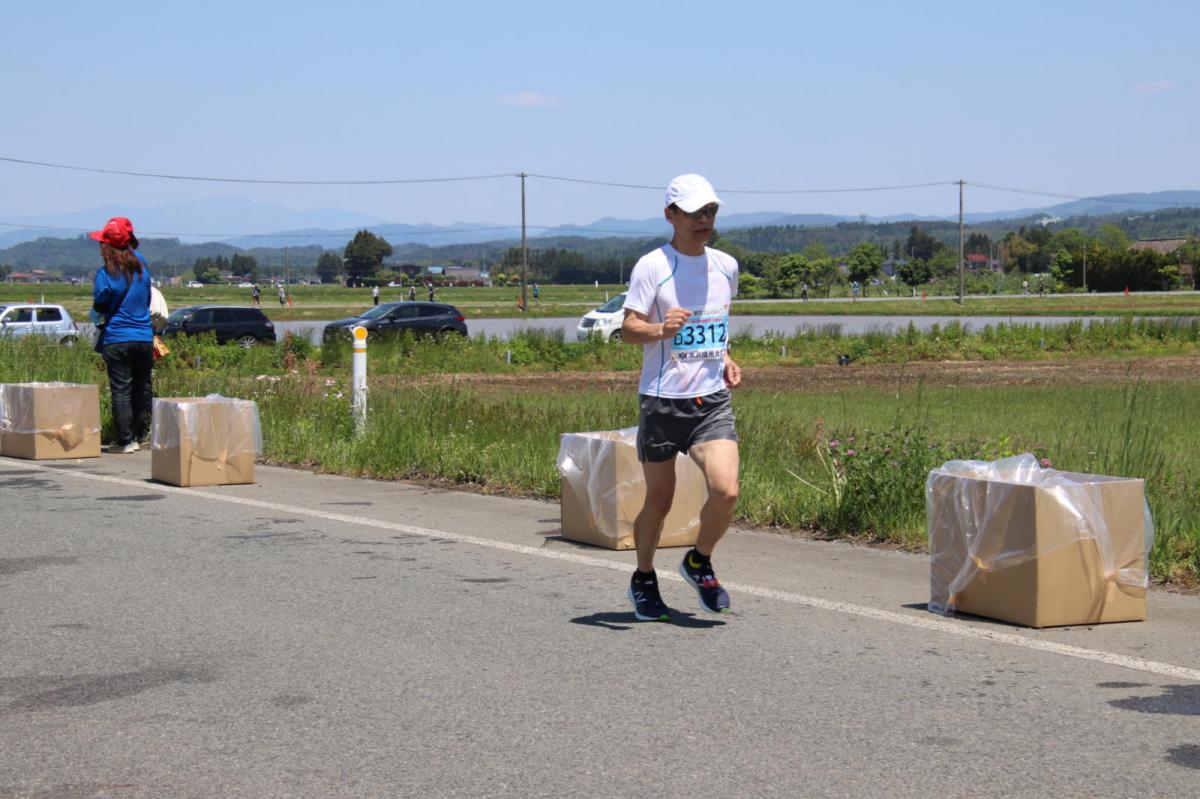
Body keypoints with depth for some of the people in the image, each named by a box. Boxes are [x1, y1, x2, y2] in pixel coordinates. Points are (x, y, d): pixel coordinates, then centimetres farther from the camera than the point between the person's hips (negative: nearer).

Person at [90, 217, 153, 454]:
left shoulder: (105, 275, -11)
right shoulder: (141, 267, 4)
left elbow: (99, 309, -2)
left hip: (117, 340, -5)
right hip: (144, 338, 5)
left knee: (121, 390, -1)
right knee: (142, 387, 14)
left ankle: (126, 440, -2)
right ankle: (142, 434, 21)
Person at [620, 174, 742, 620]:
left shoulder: (725, 266, 11)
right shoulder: (652, 266, -6)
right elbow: (629, 328, -12)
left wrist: (726, 360, 11)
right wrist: (661, 329, -32)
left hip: (712, 400, 4)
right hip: (662, 399, -3)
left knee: (726, 490, -14)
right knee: (658, 502, 5)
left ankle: (699, 563, 13)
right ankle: (643, 580, 30)